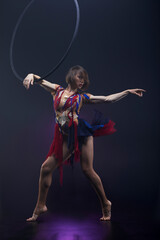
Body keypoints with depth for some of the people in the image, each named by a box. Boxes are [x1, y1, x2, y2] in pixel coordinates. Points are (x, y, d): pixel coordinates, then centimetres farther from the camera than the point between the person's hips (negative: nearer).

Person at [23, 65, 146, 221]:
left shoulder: (82, 97, 11)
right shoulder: (57, 90, 13)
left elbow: (108, 99, 11)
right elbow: (39, 80, 9)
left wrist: (128, 91, 10)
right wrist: (30, 76, -13)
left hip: (81, 132, -1)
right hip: (66, 137, 1)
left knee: (87, 169, -4)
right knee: (46, 167, -4)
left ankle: (105, 203, 12)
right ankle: (40, 206, 10)